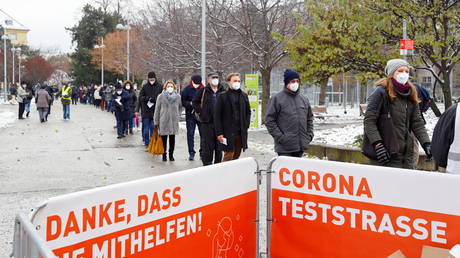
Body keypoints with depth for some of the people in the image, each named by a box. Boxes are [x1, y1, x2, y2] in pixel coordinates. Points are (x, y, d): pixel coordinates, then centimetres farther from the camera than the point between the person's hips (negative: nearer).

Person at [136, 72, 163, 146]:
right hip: (146, 111, 1)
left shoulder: (160, 87, 2)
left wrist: (154, 99, -15)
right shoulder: (145, 86, 4)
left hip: (155, 111, 0)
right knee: (146, 128, 3)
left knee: (153, 128, 2)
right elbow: (140, 98, 2)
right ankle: (146, 142, 10)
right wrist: (148, 98, -15)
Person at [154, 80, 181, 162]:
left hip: (174, 121, 2)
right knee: (163, 139, 1)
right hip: (163, 121, -1)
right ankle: (164, 155, 12)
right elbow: (157, 109, 3)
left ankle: (171, 154, 16)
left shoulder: (178, 97, 6)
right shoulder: (161, 96, 0)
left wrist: (178, 117, 9)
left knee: (172, 138, 5)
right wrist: (156, 122, 1)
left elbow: (180, 108, 16)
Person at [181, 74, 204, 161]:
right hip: (190, 115, 0)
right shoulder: (187, 89, -1)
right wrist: (190, 103, -15)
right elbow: (182, 102, 0)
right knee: (190, 134, 2)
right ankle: (191, 153, 10)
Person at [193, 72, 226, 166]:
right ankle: (207, 163, 7)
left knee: (219, 144, 8)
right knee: (207, 144, -1)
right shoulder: (203, 91, 1)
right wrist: (200, 112, 0)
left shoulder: (223, 91, 7)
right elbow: (195, 102, 9)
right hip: (207, 122, -3)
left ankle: (218, 164, 19)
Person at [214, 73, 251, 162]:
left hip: (241, 133, 5)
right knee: (228, 156, -5)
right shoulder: (222, 96, -3)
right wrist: (219, 133, -10)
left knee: (236, 156, 10)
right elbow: (217, 116, -5)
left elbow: (248, 112, 20)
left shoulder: (244, 96, 12)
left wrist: (246, 126, 7)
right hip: (228, 133, -5)